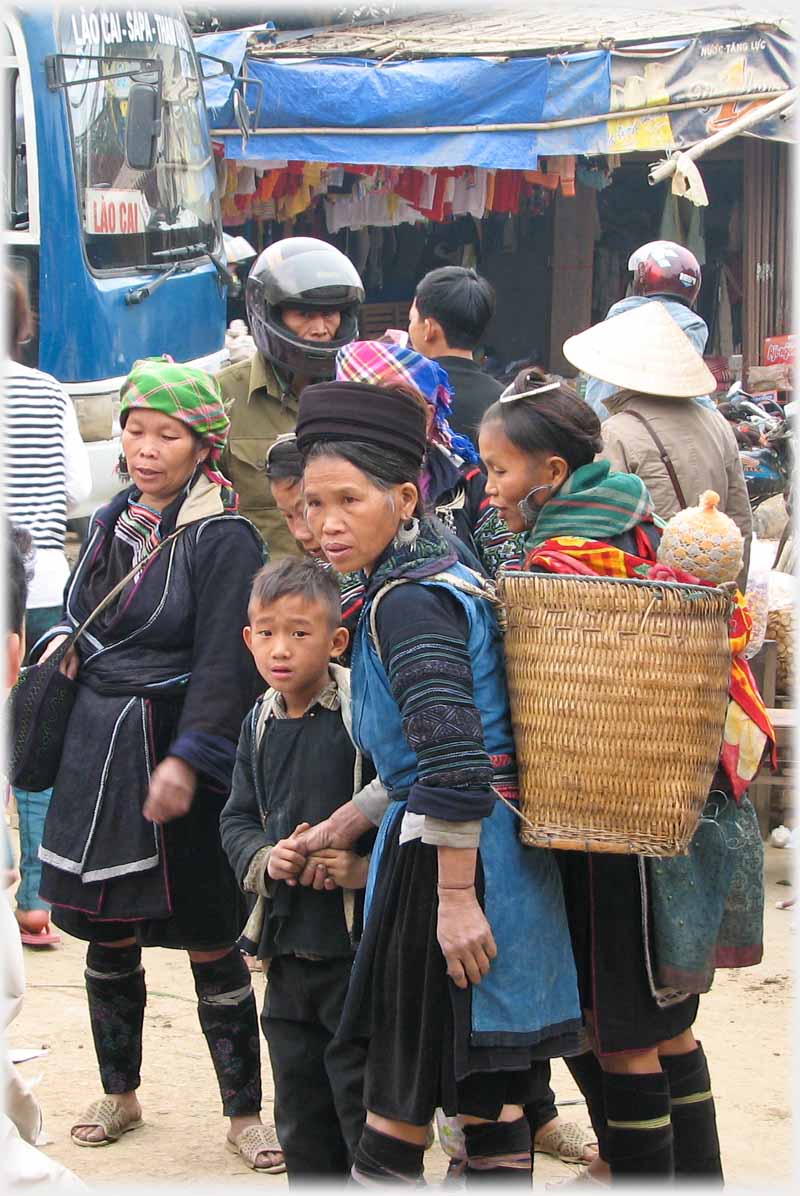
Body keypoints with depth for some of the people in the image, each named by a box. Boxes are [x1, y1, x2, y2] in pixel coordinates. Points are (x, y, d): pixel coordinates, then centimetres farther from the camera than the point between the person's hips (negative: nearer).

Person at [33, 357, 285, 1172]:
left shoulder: (222, 539, -10)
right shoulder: (111, 523, 11)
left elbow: (225, 666, -15)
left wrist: (186, 760, -21)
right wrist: (61, 649, 5)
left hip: (174, 755, -6)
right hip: (95, 753, 6)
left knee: (208, 943, -1)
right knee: (107, 936, 13)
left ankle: (243, 1112, 11)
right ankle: (118, 1094, 29)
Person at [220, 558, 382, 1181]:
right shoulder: (259, 725, 9)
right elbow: (238, 819, 14)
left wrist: (367, 867, -21)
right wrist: (264, 859, -5)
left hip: (358, 946, -7)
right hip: (287, 943, 7)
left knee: (363, 1103, -2)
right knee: (301, 1115, 16)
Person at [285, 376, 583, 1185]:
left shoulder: (406, 602, -16)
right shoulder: (444, 575, 14)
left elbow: (454, 760, -24)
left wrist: (455, 899, -23)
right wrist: (346, 825, 23)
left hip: (450, 855, -10)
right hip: (504, 850, 10)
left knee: (401, 1094, 3)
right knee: (489, 1095, 14)